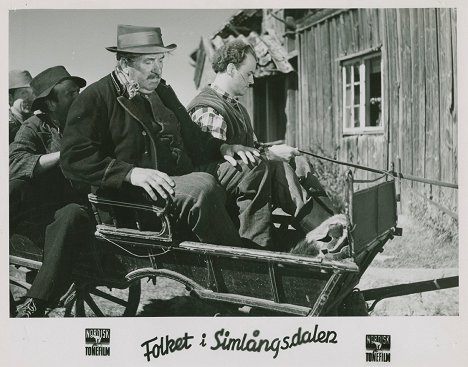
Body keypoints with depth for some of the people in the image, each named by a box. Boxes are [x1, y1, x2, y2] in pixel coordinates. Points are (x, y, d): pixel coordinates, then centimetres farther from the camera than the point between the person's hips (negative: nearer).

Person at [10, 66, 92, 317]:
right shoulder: (35, 127, 7)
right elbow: (15, 163, -13)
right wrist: (63, 154, -22)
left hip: (81, 205, 0)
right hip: (44, 205, 0)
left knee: (69, 215, -35)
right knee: (14, 188, -29)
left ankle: (34, 305, -40)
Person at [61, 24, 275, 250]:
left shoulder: (163, 91, 22)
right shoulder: (95, 98, -3)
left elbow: (191, 135, 31)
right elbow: (74, 159, -13)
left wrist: (224, 148, 9)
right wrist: (131, 173, -26)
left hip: (182, 175, 8)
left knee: (253, 170, -3)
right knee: (202, 187, -34)